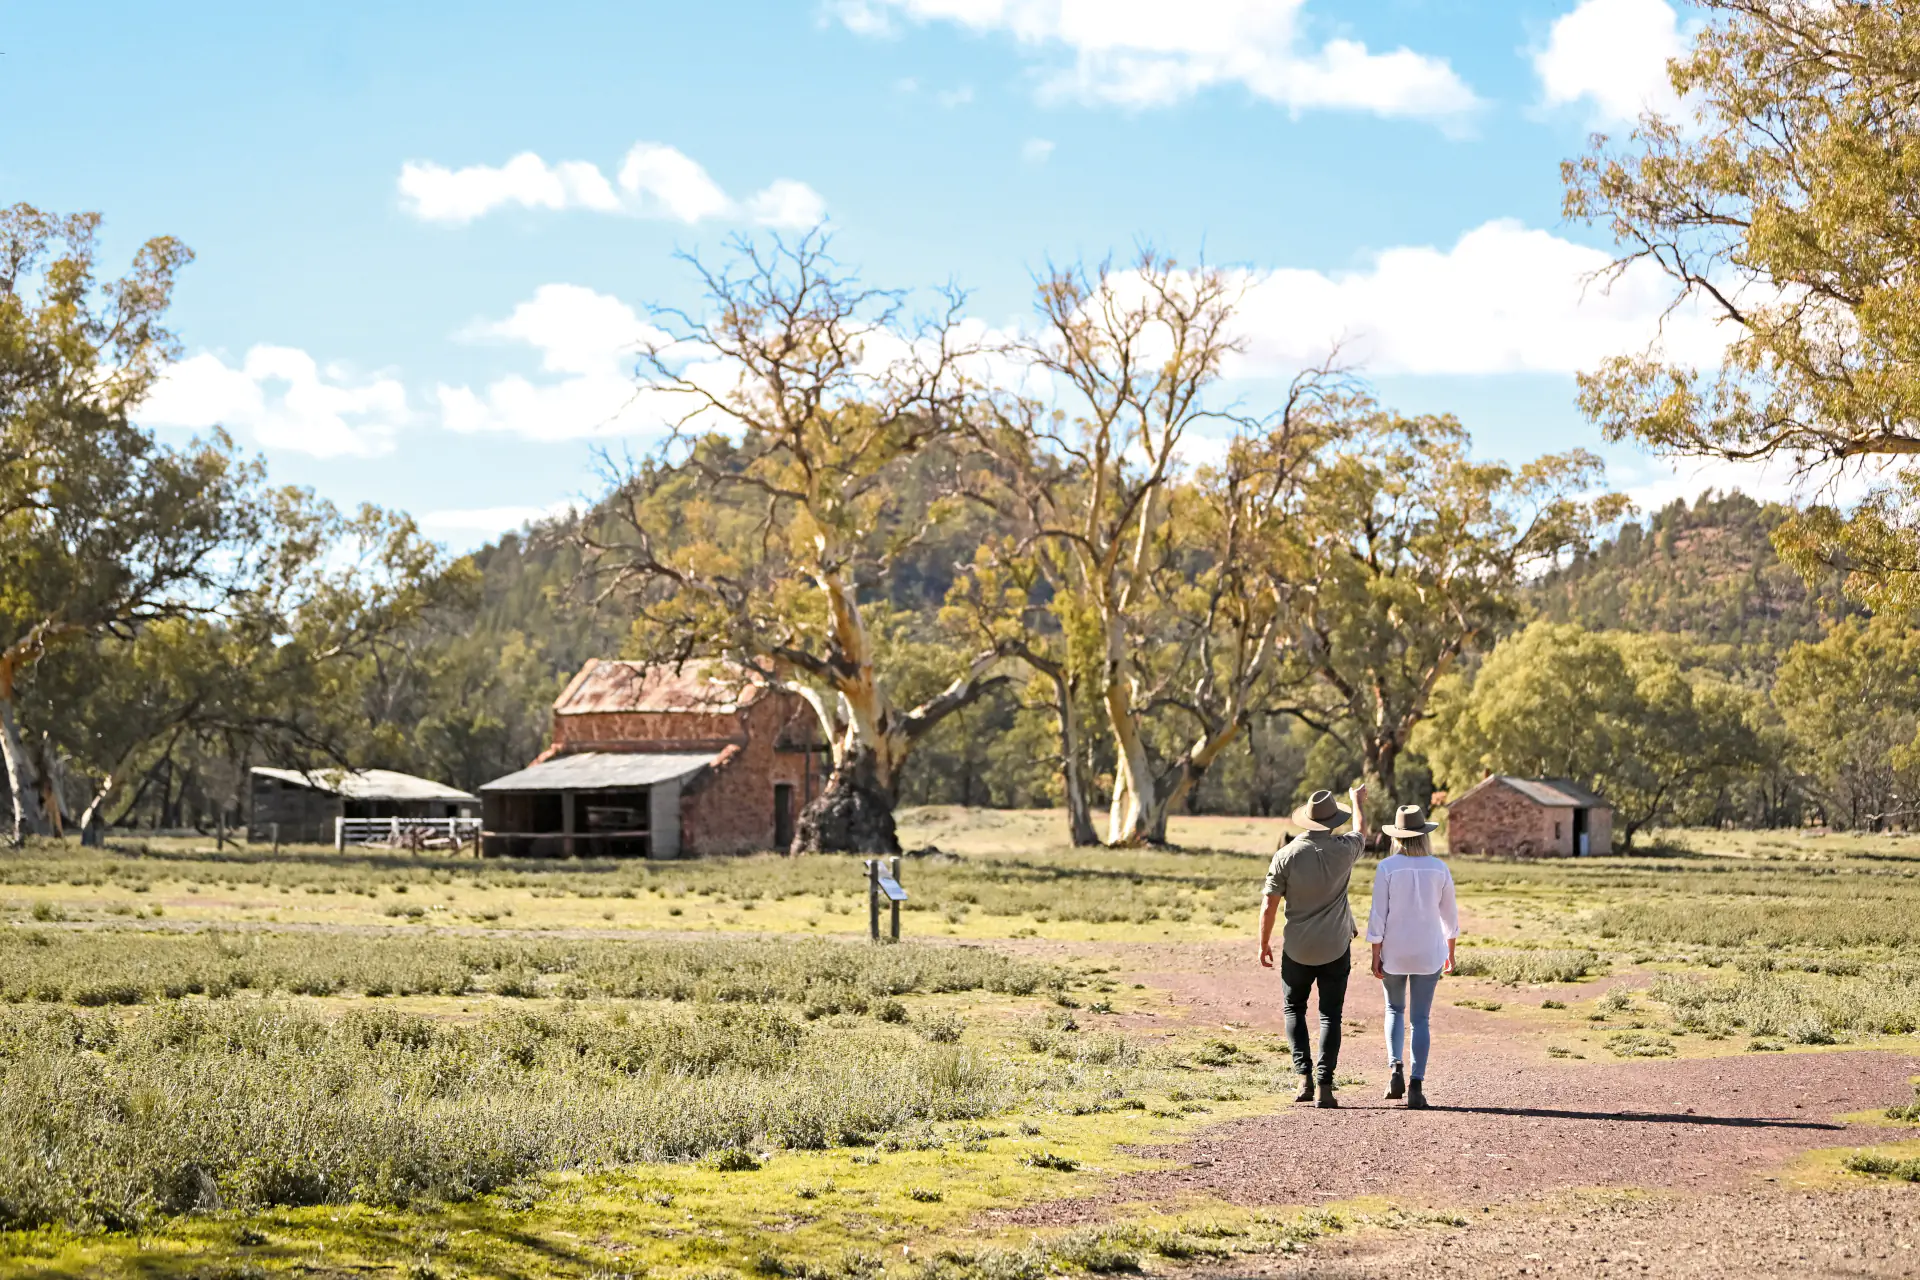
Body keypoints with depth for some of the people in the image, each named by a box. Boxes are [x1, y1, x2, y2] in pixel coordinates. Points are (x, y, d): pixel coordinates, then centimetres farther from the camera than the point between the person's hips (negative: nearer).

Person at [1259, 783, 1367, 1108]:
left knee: (1294, 1009, 17)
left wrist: (1264, 944, 5)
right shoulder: (1343, 850, -8)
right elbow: (1361, 834, 17)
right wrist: (1357, 801, 36)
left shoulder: (1286, 855, -11)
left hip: (1297, 949, 0)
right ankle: (1324, 1085, -5)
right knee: (1330, 1016, 6)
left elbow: (1269, 905, -9)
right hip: (1336, 948, 0)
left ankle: (1304, 1077, 3)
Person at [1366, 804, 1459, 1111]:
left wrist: (1375, 957, -3)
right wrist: (1450, 952, 17)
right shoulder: (1439, 869, -3)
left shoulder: (1386, 868, -10)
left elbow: (1378, 915, -10)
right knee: (1420, 1019, 7)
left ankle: (1396, 1070, 2)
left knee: (1395, 1010, 20)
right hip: (1429, 953, 1)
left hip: (1394, 951, -1)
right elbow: (1449, 915, 5)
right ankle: (1416, 1086, -2)